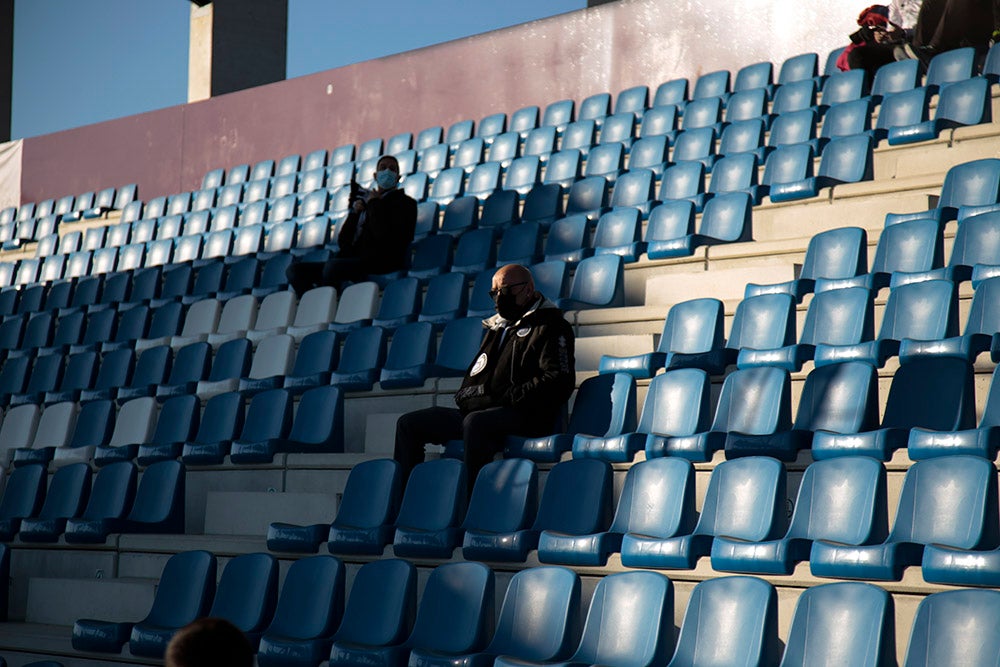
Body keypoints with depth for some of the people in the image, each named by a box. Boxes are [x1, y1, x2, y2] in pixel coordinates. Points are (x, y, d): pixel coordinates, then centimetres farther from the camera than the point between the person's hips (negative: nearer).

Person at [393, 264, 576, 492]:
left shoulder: (550, 327, 2)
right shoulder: (497, 328, 27)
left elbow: (558, 381, -12)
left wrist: (506, 399, -15)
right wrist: (466, 396, 9)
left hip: (524, 417, -9)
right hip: (479, 410, 9)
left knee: (474, 422, -40)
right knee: (408, 424, 1)